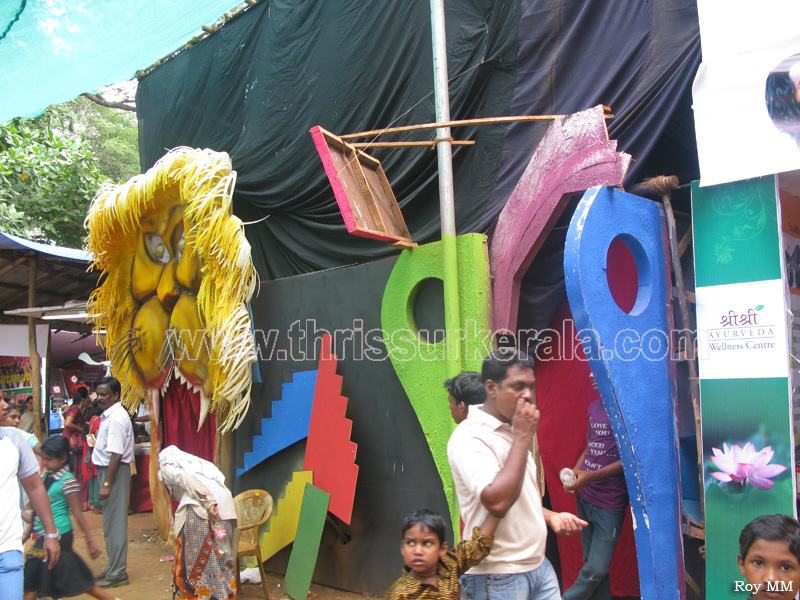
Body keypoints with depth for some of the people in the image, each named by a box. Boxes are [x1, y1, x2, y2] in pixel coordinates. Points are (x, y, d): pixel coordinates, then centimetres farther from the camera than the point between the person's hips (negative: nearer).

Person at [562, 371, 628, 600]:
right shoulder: (594, 406, 11)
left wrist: (591, 476, -19)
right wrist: (574, 473, 5)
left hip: (610, 502, -7)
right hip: (585, 496, 7)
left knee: (596, 570, -4)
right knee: (591, 562, 14)